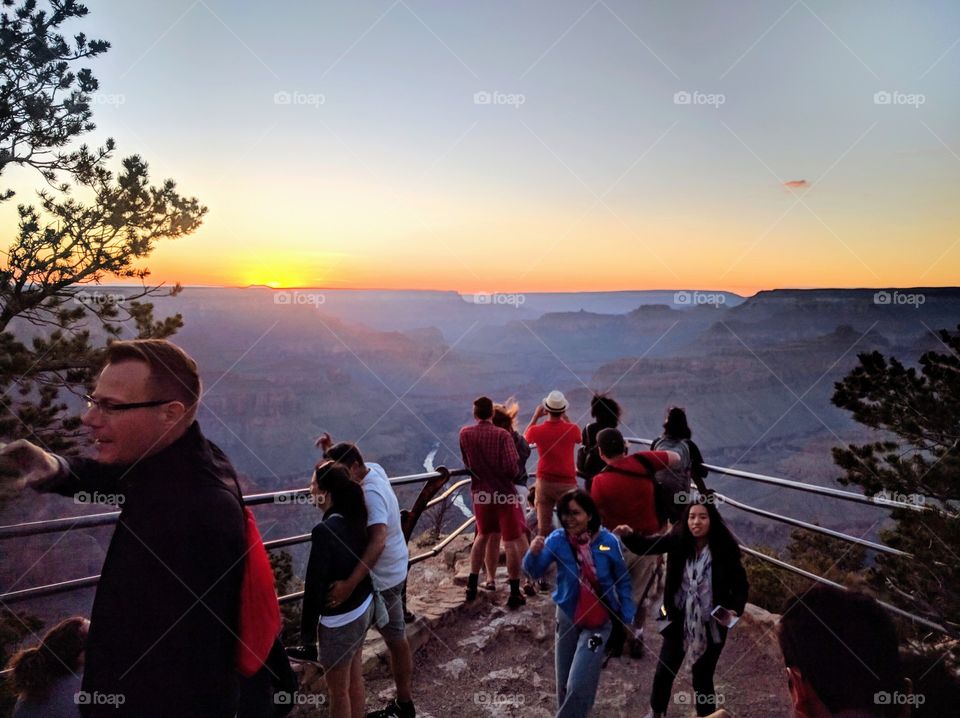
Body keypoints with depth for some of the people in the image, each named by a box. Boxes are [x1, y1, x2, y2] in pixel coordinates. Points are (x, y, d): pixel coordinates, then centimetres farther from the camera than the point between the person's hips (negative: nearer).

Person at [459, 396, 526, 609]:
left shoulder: (465, 434, -3)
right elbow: (512, 468, -19)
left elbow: (466, 463, 7)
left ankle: (471, 586, 26)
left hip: (480, 493, 4)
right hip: (504, 493, -4)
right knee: (512, 542, 4)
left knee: (483, 535, 22)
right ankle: (514, 593, 8)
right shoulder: (502, 435, -14)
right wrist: (505, 476, 1)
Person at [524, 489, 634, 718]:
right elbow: (534, 571, -22)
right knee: (564, 683, 16)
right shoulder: (557, 539, -15)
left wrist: (627, 617, 0)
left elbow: (623, 581, -4)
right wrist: (533, 553, -43)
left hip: (598, 621, -2)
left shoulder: (609, 541, -17)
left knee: (579, 685, -5)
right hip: (567, 616, 2)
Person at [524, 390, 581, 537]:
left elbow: (525, 436, 17)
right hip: (567, 483, -1)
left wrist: (536, 416, 19)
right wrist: (565, 418, 17)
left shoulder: (537, 431, -7)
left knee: (543, 526, 7)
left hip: (544, 482, 1)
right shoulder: (572, 429, -9)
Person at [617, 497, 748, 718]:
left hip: (711, 625, -2)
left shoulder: (724, 548, -16)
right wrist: (628, 535, -36)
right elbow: (646, 546, -15)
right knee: (664, 672, 14)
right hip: (679, 620, 2)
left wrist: (735, 610, -24)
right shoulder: (677, 540, -13)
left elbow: (740, 585, -7)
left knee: (702, 678, 13)